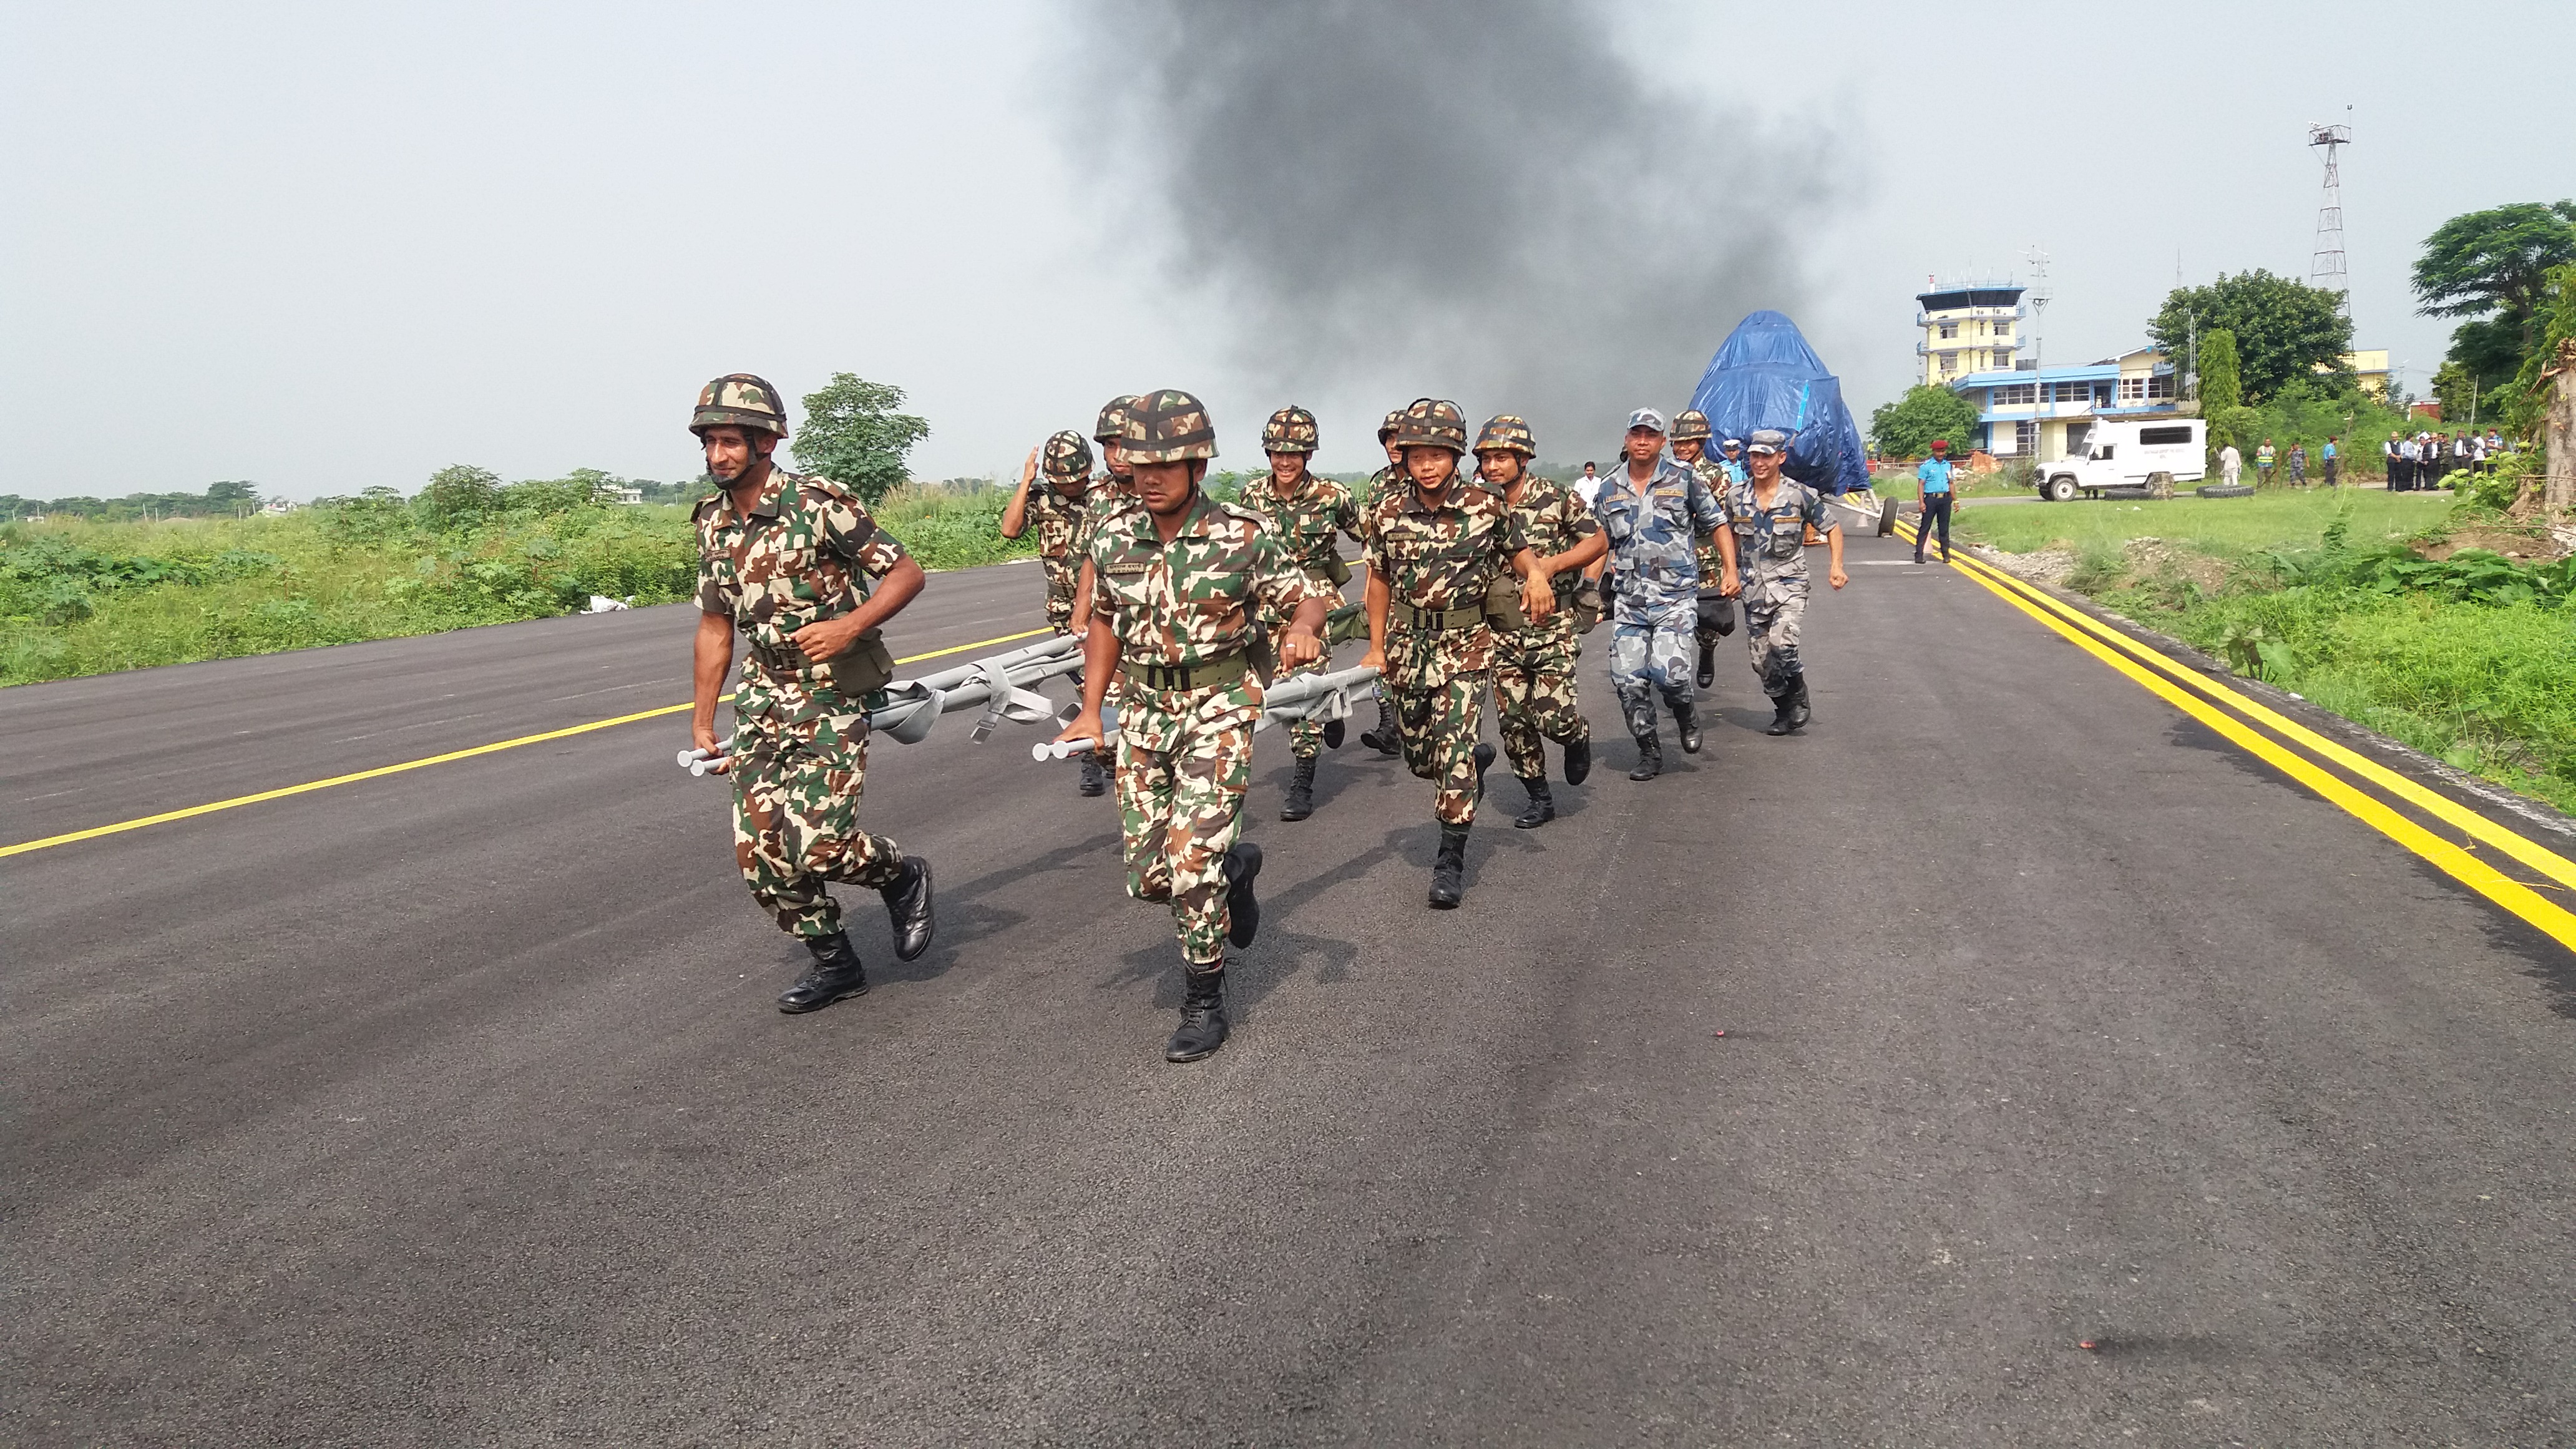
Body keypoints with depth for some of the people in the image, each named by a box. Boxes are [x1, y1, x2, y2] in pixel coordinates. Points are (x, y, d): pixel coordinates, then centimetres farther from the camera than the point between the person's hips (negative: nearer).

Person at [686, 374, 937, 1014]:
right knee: (761, 853, 2)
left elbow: (908, 573, -10)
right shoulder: (713, 523, 6)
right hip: (763, 703, 6)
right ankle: (834, 964, 21)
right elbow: (715, 625, 15)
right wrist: (701, 723, 15)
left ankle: (903, 876, 15)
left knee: (817, 843, -17)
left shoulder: (820, 504, -14)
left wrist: (850, 625, -25)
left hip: (833, 700, -6)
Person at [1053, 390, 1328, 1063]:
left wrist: (1302, 628, -27)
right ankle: (1236, 864, 38)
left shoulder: (1243, 537, -11)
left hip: (1219, 710, -4)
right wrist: (1091, 710, 7)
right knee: (1148, 875, 5)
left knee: (1192, 862, -13)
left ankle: (1205, 1005, 6)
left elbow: (1306, 597, -3)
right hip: (1143, 712, 4)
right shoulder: (1113, 536, 0)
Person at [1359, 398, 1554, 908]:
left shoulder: (1487, 506, -8)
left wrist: (1535, 574, -17)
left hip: (1467, 642, -3)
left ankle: (1451, 861, -2)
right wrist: (1376, 648, 8)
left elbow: (1517, 549, 7)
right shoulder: (1388, 512, -2)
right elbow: (1380, 580, 9)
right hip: (1408, 643, 3)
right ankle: (1477, 758, 47)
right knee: (1420, 756, 12)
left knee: (1454, 750, -13)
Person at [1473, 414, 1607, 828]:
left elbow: (1599, 541, -1)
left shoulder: (1557, 498, -7)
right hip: (1501, 632, 4)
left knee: (1552, 717, -12)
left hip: (1551, 627, -4)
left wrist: (1552, 564, -15)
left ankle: (1578, 734, 25)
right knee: (1513, 722, 4)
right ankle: (1539, 800, 20)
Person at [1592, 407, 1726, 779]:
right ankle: (1650, 754, 15)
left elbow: (1717, 523, 8)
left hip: (1676, 596, -4)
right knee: (1627, 680, -2)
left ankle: (1687, 716, 14)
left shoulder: (1683, 479, 1)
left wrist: (1730, 572, 1)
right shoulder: (1610, 489, 10)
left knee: (1668, 672, -20)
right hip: (1629, 601, 4)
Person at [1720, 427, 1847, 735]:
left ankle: (1799, 700, 0)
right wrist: (1732, 573, 15)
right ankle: (1785, 715, 24)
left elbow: (1832, 528, 4)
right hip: (1753, 590, 4)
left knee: (1781, 645, -24)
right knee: (1762, 661, 5)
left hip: (1789, 584, -4)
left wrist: (1836, 566, -7)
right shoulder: (1736, 496, 3)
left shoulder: (1801, 495, -7)